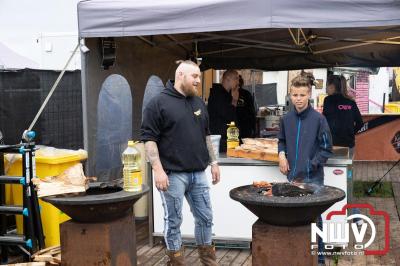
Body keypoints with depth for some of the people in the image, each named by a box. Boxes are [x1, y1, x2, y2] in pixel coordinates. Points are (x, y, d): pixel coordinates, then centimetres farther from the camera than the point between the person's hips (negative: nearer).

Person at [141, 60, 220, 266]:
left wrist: (213, 162, 17)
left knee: (205, 218, 12)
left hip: (198, 173, 6)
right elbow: (149, 138, -12)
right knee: (173, 221, 4)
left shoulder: (198, 103, 14)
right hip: (173, 174, -6)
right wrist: (158, 169, -18)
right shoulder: (158, 103, -7)